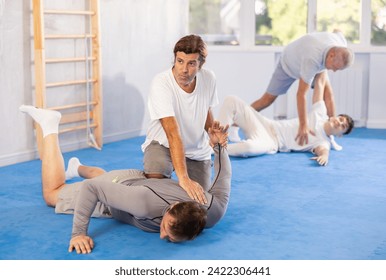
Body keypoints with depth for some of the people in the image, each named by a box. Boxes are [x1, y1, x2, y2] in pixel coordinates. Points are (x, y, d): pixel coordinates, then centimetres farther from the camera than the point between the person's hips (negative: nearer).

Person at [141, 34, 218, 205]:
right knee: (155, 177, -35)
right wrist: (183, 178, -48)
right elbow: (173, 133, -39)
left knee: (201, 200, -1)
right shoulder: (161, 84, -30)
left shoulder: (209, 78, -13)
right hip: (163, 144, -4)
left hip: (198, 149, 4)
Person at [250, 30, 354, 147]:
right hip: (289, 64, -5)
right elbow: (301, 94, -48)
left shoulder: (342, 46, -31)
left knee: (327, 91, -19)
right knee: (268, 99, 0)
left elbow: (337, 31, -4)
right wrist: (303, 125, -52)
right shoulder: (312, 59, -49)